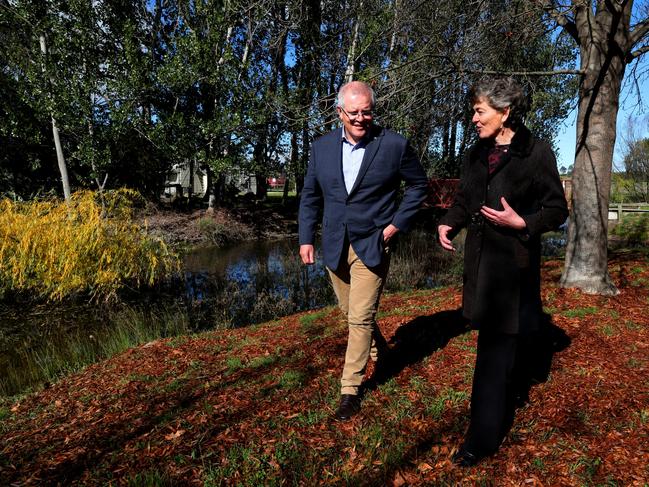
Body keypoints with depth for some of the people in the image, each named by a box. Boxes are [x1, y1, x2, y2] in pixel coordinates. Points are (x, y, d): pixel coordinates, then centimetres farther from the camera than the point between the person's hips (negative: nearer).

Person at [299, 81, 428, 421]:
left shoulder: (394, 145, -9)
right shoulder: (322, 147, 1)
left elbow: (418, 184, 4)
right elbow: (310, 196, 9)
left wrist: (398, 223, -5)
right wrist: (306, 238, 4)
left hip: (372, 245, -4)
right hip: (335, 246, 5)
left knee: (360, 318, -5)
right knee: (352, 313, 18)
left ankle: (350, 389, 12)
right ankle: (380, 352, 46)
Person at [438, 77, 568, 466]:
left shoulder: (537, 152, -7)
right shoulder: (477, 154, 10)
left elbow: (557, 210, -4)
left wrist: (521, 222, -21)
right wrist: (449, 223, -2)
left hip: (514, 262, -5)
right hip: (480, 259, 6)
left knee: (497, 349, -3)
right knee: (499, 340, 18)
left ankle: (484, 437, 6)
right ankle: (502, 412, 37)